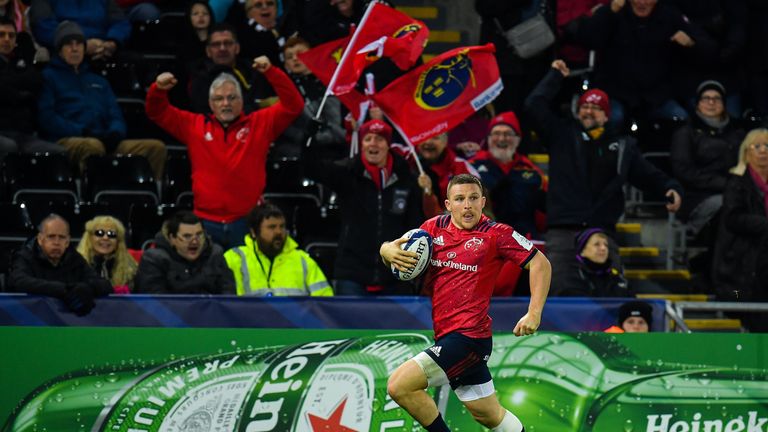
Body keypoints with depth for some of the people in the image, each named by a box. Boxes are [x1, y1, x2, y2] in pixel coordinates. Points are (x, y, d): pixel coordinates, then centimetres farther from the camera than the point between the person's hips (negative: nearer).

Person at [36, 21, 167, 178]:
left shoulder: (98, 81, 32)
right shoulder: (48, 76, 14)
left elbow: (116, 117, 24)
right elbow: (46, 118, -1)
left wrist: (115, 133, -2)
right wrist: (83, 133, -12)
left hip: (104, 140, 5)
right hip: (67, 140, -5)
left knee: (157, 147, -17)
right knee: (93, 146, -43)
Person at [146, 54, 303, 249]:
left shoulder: (260, 124, 7)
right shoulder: (194, 126, 11)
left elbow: (293, 106, 0)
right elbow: (158, 112, 16)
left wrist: (271, 72, -11)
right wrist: (159, 89, -6)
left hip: (246, 223, -1)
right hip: (206, 223, 1)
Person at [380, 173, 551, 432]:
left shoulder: (496, 234, -7)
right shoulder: (435, 228, 8)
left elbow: (540, 264, -6)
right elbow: (391, 249, 14)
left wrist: (534, 314, -16)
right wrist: (389, 250, -11)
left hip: (469, 335, -7)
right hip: (445, 334, 7)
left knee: (400, 386, -17)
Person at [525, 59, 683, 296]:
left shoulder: (623, 146, 18)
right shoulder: (563, 134, 12)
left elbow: (649, 175, 20)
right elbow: (534, 106, 4)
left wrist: (670, 188, 1)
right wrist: (555, 76, 11)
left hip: (603, 233, 2)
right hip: (562, 233, -2)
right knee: (558, 293, -8)